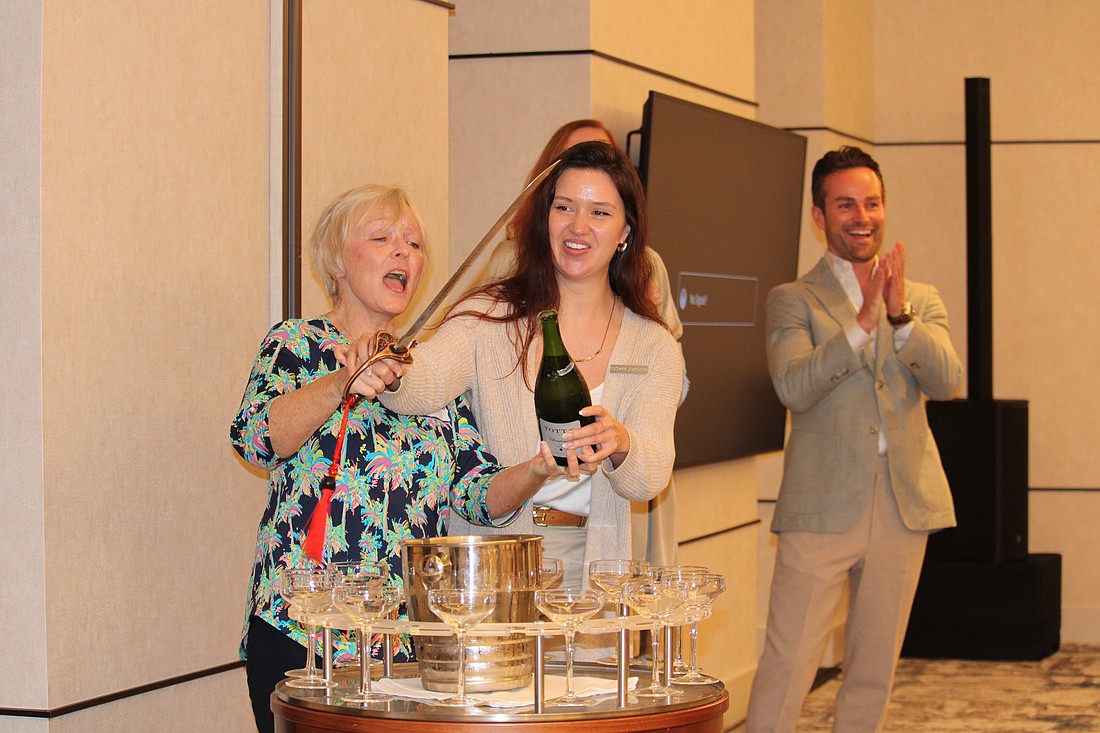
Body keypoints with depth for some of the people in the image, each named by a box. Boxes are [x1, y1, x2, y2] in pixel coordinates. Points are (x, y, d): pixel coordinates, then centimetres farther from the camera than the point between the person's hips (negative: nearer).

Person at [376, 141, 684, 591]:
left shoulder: (653, 347, 8)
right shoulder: (490, 316, 3)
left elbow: (650, 480, -3)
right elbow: (430, 380, -16)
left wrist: (619, 445, -25)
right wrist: (389, 372, -39)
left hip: (584, 571, 2)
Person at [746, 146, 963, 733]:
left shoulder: (922, 301, 14)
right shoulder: (792, 301, 3)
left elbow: (947, 382, -3)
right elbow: (794, 388, -13)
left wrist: (900, 316, -18)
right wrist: (863, 322, -22)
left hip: (904, 506, 4)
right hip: (822, 508, -4)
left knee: (874, 671, 11)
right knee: (788, 666, -8)